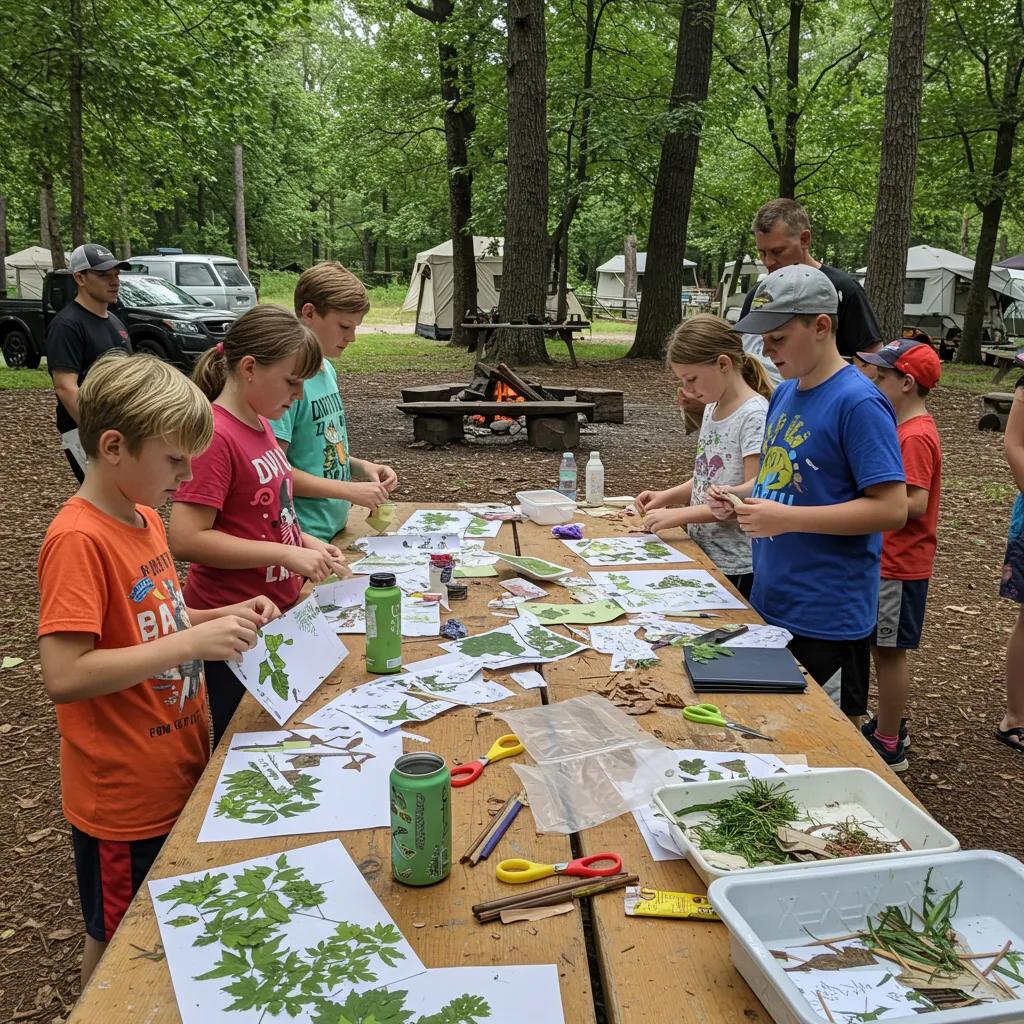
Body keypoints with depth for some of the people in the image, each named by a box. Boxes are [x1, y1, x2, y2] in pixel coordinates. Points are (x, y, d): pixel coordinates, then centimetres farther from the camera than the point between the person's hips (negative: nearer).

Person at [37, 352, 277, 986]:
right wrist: (195, 642, -30)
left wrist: (222, 618, -1)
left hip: (178, 776, 8)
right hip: (125, 798, -8)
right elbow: (64, 676, -30)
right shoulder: (78, 539, -24)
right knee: (119, 942, 15)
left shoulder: (144, 517, 3)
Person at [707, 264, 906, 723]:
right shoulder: (784, 393, 8)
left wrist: (787, 519, -25)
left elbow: (892, 509, -21)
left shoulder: (859, 402, -18)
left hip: (827, 618, -8)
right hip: (771, 601, 8)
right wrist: (741, 497, -1)